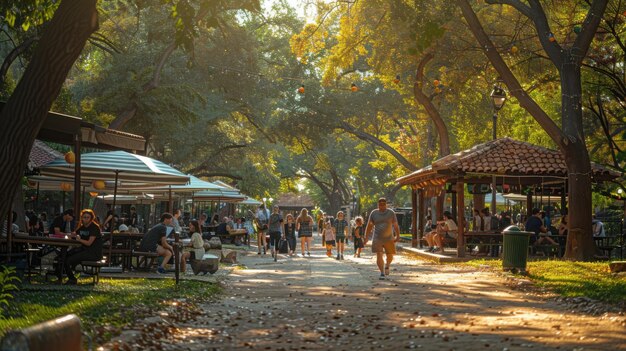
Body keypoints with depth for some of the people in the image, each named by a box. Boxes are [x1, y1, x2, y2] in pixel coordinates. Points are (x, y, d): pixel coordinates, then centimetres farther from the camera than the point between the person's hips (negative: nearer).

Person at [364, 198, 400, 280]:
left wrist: (397, 236, -12)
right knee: (379, 256, -11)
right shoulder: (374, 213, -1)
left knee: (390, 256, 10)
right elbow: (369, 226, 2)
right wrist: (366, 237, -3)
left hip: (389, 238, 1)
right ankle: (382, 273, -5)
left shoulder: (391, 213, -2)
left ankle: (387, 266, 41)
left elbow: (396, 225, -3)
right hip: (377, 239, -1)